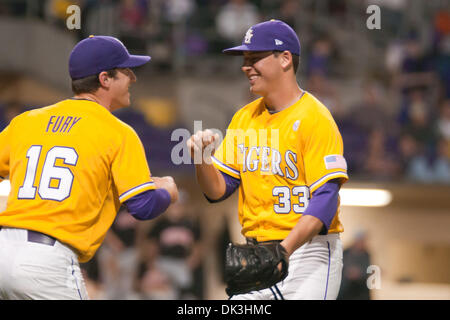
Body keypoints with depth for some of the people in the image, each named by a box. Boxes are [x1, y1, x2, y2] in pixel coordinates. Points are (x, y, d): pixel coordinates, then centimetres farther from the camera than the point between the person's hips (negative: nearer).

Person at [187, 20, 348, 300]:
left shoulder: (314, 118, -10)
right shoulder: (245, 117, 13)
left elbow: (325, 201, -18)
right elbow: (218, 190, 11)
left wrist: (283, 250, -30)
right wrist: (202, 159, -11)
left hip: (308, 250, -6)